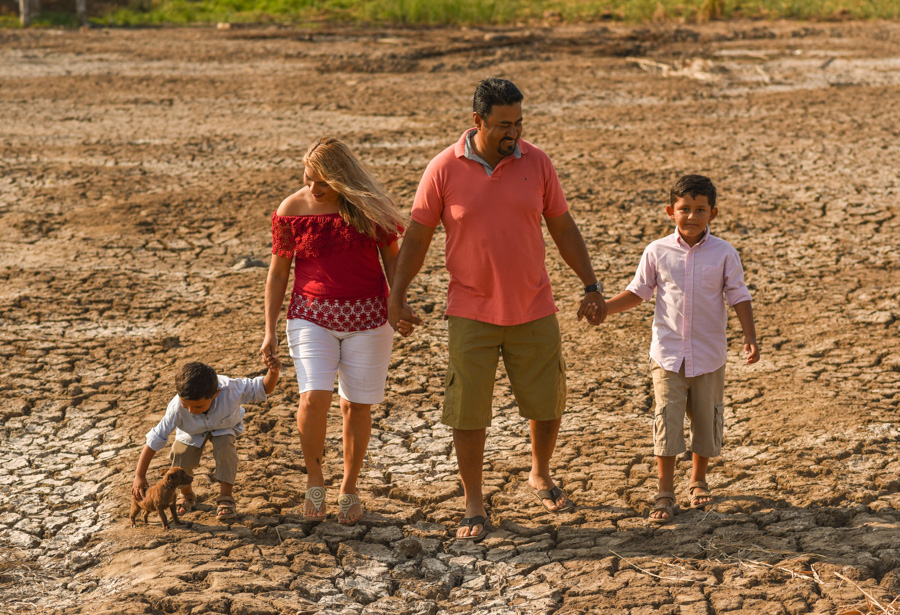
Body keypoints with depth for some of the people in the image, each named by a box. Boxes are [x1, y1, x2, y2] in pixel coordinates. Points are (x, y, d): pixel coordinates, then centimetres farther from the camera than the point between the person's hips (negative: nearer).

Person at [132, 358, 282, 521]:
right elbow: (154, 440, -33)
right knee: (181, 456, -20)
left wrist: (273, 372, -53)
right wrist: (139, 476, -32)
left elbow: (262, 388, -30)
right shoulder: (177, 408, -41)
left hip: (224, 427, -1)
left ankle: (226, 497, -13)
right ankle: (187, 495, 16)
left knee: (224, 446, -32)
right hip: (192, 431, 1)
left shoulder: (230, 390, -43)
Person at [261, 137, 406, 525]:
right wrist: (270, 330, 2)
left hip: (366, 318, 1)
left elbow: (392, 256, 5)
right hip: (312, 316, -1)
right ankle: (314, 480, 6)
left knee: (356, 404, 4)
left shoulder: (369, 206, -3)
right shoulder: (291, 210, -2)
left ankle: (349, 488, 23)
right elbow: (278, 273, 5)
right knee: (314, 397, -18)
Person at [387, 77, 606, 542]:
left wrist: (591, 286, 3)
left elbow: (563, 228, 6)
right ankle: (474, 506, 15)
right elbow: (417, 235, -1)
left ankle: (541, 476, 38)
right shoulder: (444, 169, -8)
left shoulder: (536, 163, -2)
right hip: (470, 314, -2)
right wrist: (396, 297, -5)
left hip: (534, 311, 2)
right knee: (467, 411, 0)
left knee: (548, 402, 10)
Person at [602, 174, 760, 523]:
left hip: (709, 356, 1)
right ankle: (665, 495, 2)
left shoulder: (724, 254, -5)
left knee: (706, 419, 12)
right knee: (667, 421, -4)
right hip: (668, 354, 0)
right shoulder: (657, 252, -3)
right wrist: (602, 307, -7)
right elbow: (637, 293, 5)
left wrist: (750, 337, -11)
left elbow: (738, 297, -1)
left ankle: (698, 481, 33)